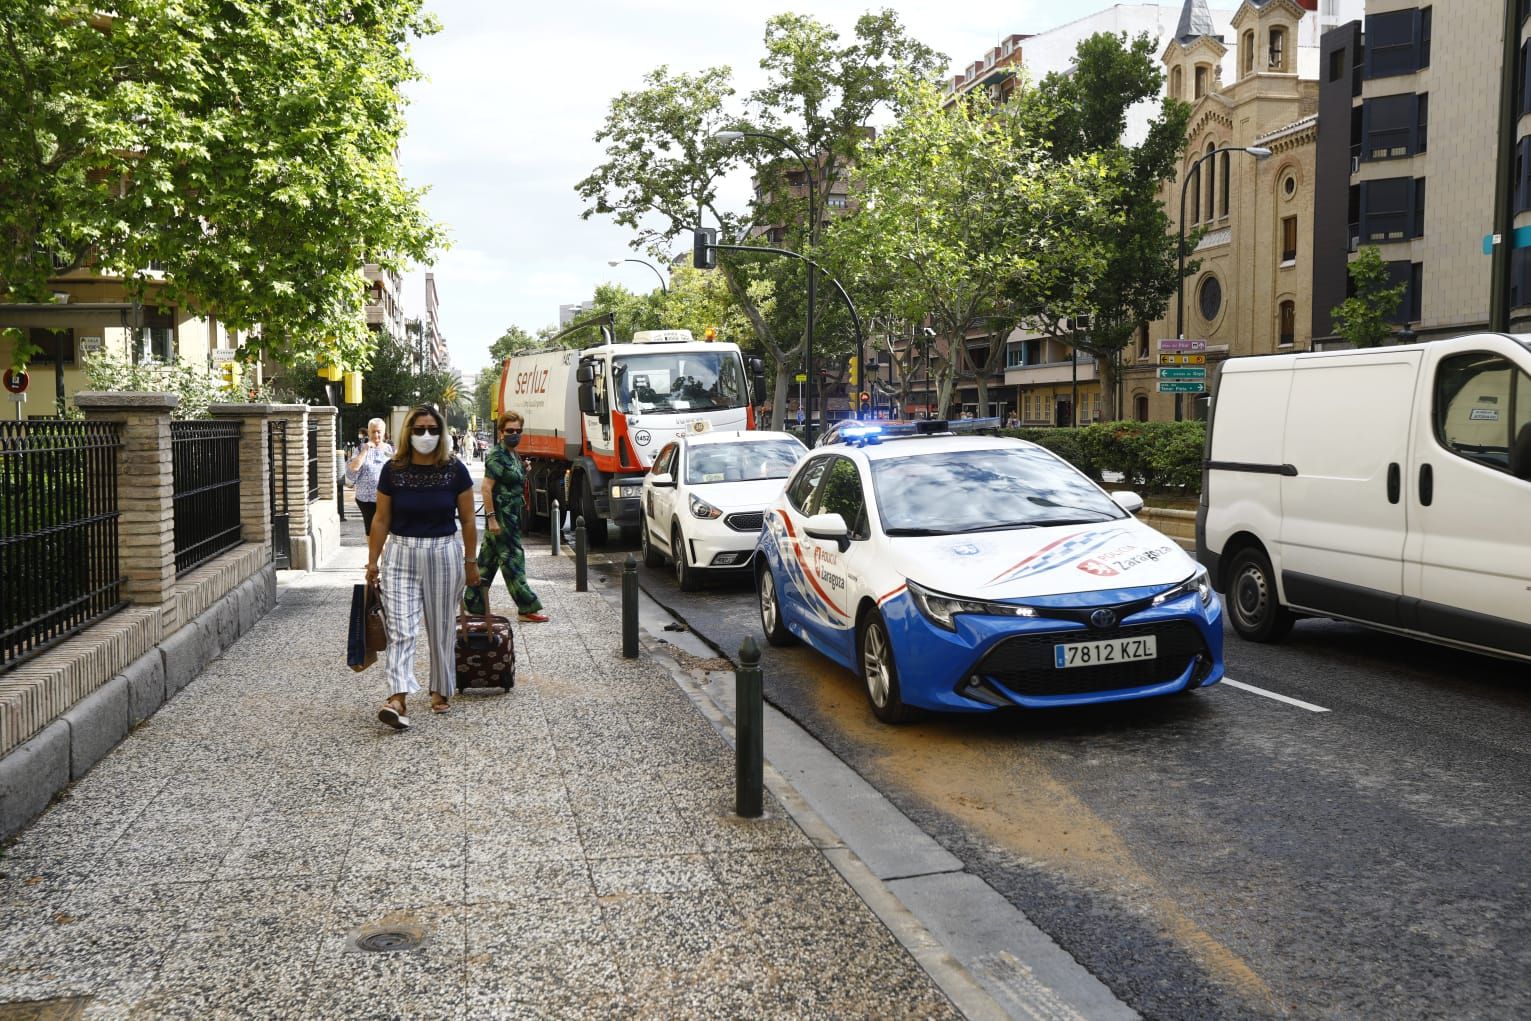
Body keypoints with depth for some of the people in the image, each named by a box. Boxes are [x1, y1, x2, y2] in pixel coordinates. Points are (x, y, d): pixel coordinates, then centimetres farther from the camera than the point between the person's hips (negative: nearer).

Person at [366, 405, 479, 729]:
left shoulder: (455, 470, -4)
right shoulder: (393, 470, -3)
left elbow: (467, 520, 3)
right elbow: (381, 520, 3)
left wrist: (470, 561, 5)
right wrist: (373, 561, 4)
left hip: (443, 553, 0)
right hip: (401, 554, 0)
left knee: (441, 629, 10)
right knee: (400, 629, -8)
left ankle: (440, 691, 25)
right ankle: (397, 698, -14)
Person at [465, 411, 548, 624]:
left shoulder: (512, 456, 14)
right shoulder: (497, 456, -14)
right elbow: (487, 488, -20)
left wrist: (524, 470, 12)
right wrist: (492, 518, -23)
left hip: (511, 517, 10)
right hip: (501, 517, -10)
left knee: (488, 560, 13)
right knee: (512, 559, -5)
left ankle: (474, 604, 20)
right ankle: (528, 608, -2)